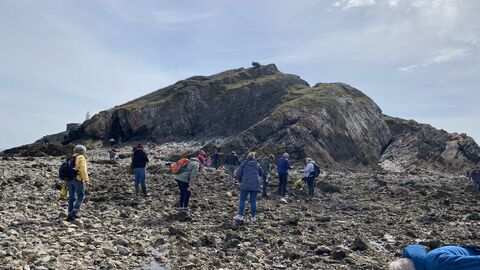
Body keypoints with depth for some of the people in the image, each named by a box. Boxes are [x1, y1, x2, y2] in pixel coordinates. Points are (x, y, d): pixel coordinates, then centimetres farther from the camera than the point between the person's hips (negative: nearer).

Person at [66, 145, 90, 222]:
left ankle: (70, 214, 15)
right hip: (77, 179, -7)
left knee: (71, 197, 12)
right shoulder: (81, 158, -1)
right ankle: (74, 212, -12)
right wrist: (86, 180, -16)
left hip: (69, 179, 7)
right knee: (81, 195, 0)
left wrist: (65, 183, 21)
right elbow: (83, 169, -13)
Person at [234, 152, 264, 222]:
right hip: (255, 185, 2)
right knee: (253, 201, 7)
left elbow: (238, 174, -4)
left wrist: (240, 180, 14)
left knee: (242, 200, 6)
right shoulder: (257, 164, 8)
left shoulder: (244, 163, 0)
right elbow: (261, 173, 17)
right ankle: (253, 217, 10)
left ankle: (240, 215, 4)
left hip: (245, 185, -2)